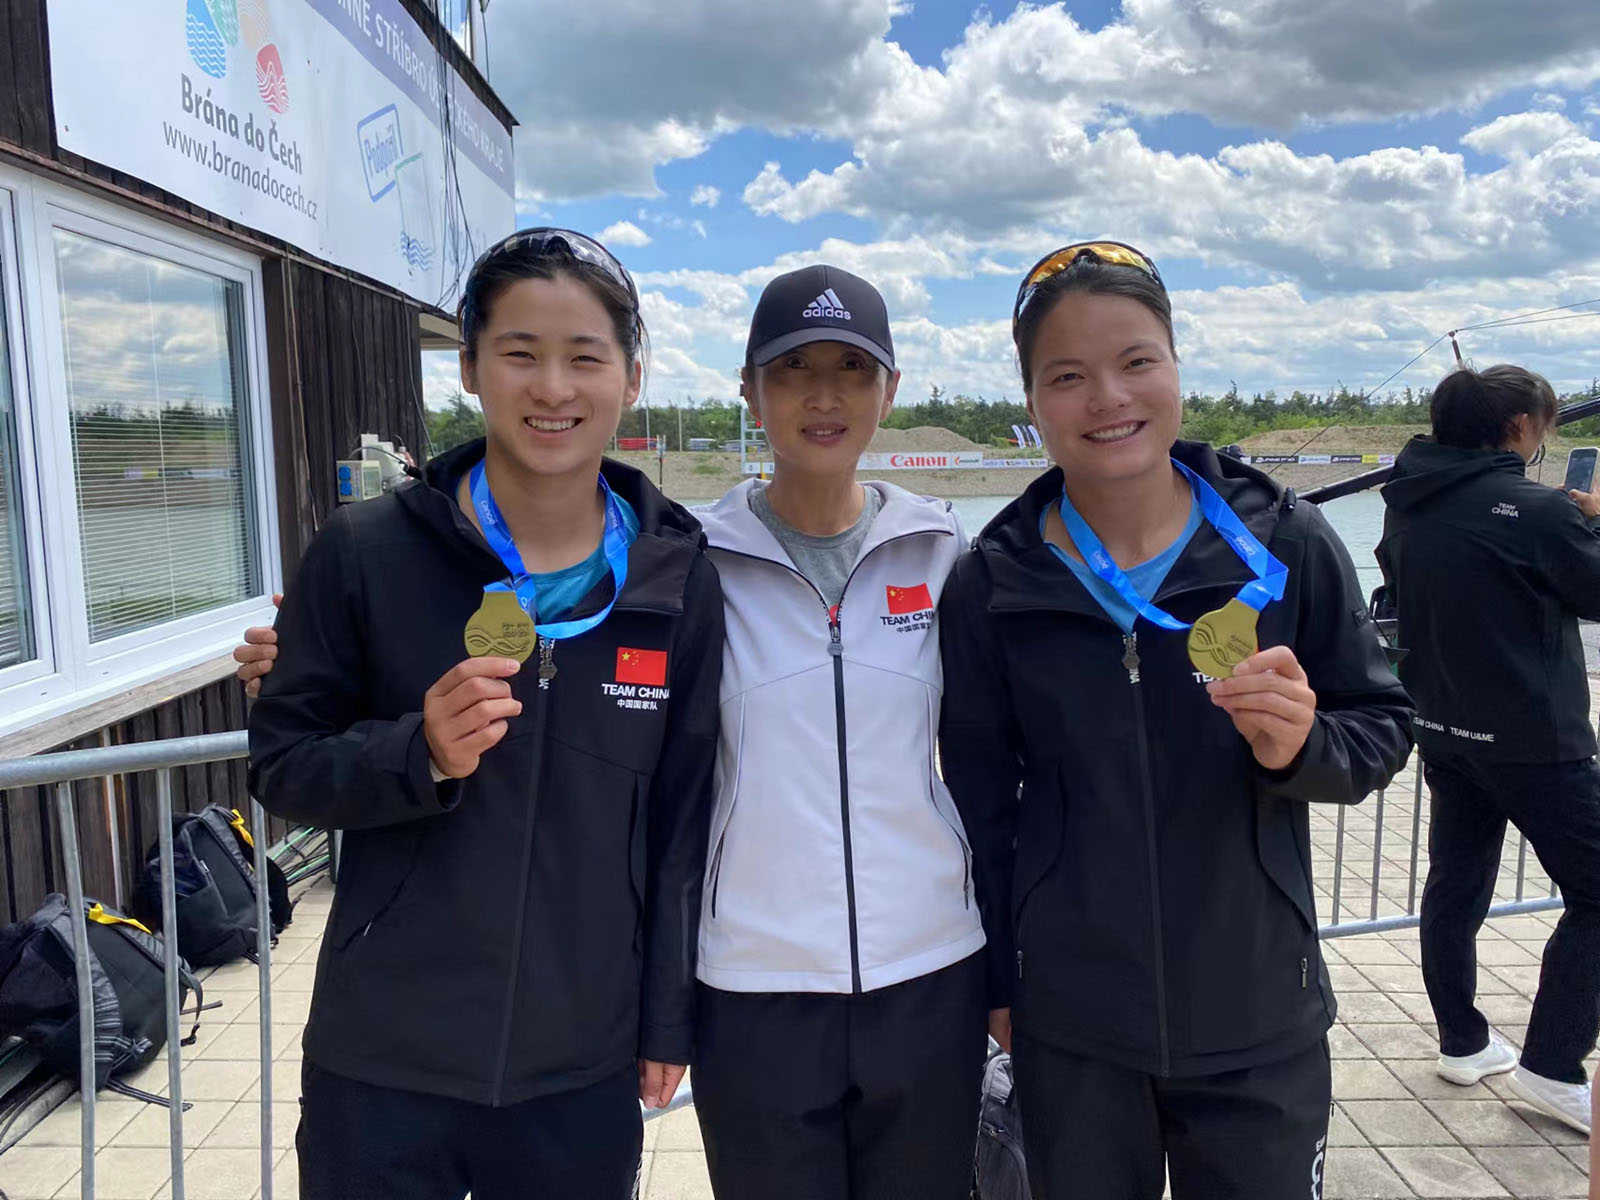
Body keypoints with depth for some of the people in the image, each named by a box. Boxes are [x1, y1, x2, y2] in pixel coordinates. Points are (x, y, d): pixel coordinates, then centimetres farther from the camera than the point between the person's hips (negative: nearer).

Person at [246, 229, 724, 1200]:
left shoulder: (677, 578, -4)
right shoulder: (367, 552, -9)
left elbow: (684, 814, 1)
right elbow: (282, 767, -2)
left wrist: (669, 1018, 4)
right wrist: (421, 754, -21)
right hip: (382, 1060, 0)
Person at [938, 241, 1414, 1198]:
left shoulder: (1284, 542, -8)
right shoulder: (992, 583, -7)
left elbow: (1382, 730, 1)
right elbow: (980, 795, 2)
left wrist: (1302, 746, -21)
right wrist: (995, 983, 5)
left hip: (1260, 1022, 0)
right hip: (1068, 1029, 0)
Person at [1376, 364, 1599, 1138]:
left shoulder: (1407, 508, 1)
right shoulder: (1535, 510, -19)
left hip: (1444, 730, 7)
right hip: (1532, 739, -7)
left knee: (1455, 885, 16)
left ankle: (1462, 1043, 28)